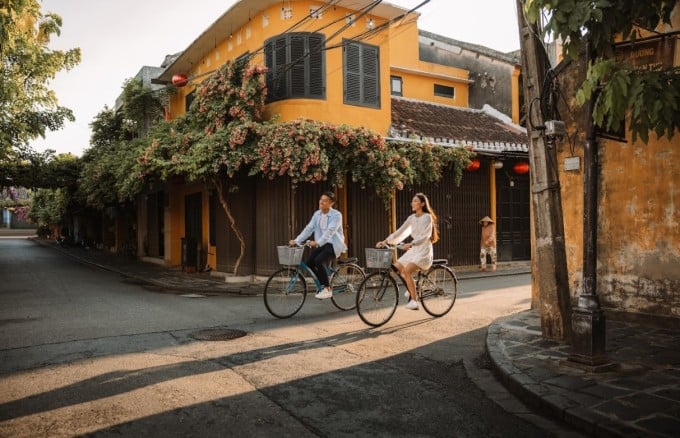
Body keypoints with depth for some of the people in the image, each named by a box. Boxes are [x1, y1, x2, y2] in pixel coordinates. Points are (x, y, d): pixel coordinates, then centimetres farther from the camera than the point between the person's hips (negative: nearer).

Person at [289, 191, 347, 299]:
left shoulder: (336, 215, -13)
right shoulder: (317, 214, 6)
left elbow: (330, 231, -27)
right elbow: (309, 228, -1)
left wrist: (317, 242, -40)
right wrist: (296, 240, -12)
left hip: (333, 244, -6)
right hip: (320, 244, 6)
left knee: (318, 261, -27)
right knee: (308, 263, -11)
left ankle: (327, 289, -12)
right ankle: (323, 284, 12)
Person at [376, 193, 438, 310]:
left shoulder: (427, 217, -10)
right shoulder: (411, 218, 10)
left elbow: (425, 236, -23)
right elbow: (400, 232, 7)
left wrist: (411, 244, -38)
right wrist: (385, 241, -4)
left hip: (424, 250, -7)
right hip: (413, 250, 7)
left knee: (406, 270, -28)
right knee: (396, 268, -7)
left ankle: (414, 300, -22)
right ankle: (411, 288, 17)